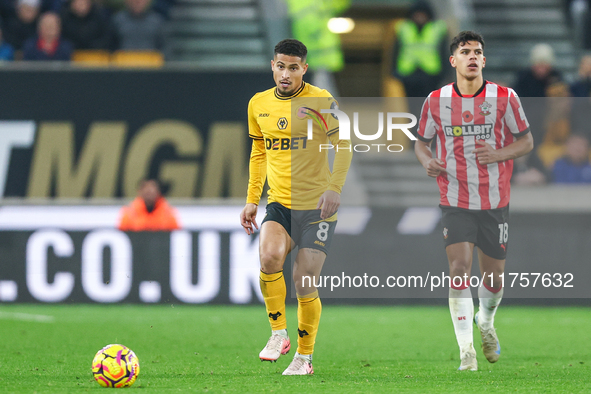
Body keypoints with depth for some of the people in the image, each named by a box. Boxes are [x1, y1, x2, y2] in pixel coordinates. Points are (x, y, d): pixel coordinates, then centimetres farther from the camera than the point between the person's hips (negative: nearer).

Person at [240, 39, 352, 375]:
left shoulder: (320, 101, -8)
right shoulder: (259, 104, 8)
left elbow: (342, 147, -10)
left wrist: (334, 187, -25)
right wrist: (252, 200, 15)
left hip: (317, 207, -3)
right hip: (279, 205, 3)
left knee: (305, 284, -5)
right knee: (269, 256, -27)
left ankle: (304, 357, 15)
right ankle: (278, 334, -11)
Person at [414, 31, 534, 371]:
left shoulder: (504, 98, -4)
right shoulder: (437, 101, 0)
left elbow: (526, 141, 4)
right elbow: (422, 141, 13)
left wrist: (499, 154, -16)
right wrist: (426, 160, -10)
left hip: (495, 202, 1)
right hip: (456, 201, -1)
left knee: (494, 277, 8)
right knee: (459, 268, -17)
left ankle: (487, 323, 42)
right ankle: (467, 351, -15)